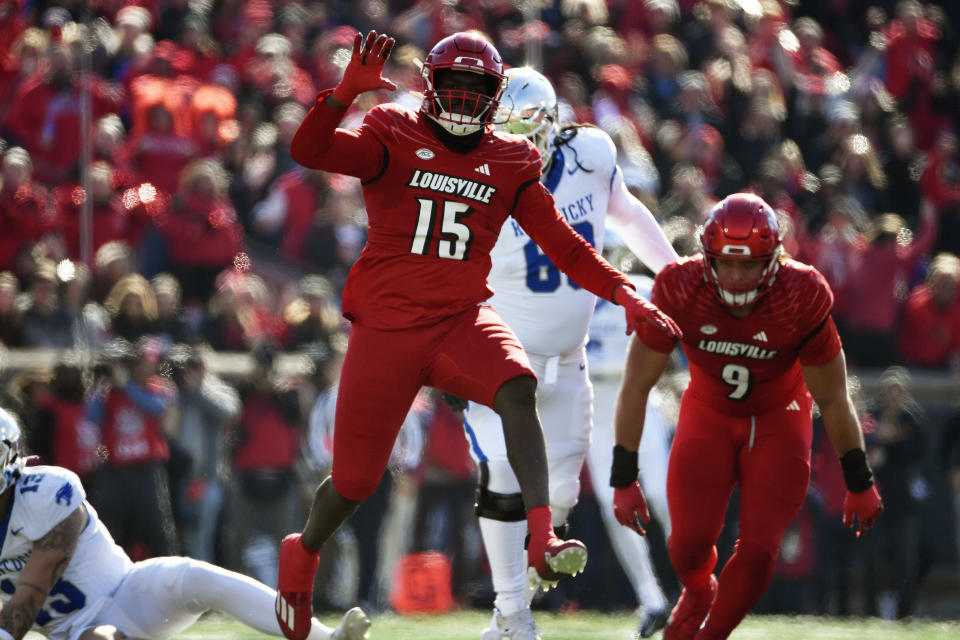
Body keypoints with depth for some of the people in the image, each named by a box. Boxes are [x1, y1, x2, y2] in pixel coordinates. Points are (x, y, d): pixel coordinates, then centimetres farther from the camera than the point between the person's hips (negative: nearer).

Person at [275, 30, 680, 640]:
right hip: (388, 322, -2)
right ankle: (303, 554, 36)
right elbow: (309, 151, -18)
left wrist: (630, 297, -3)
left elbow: (567, 248, 9)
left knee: (517, 386, -32)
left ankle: (543, 539, -41)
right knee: (355, 479, 3)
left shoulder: (510, 164, 7)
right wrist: (345, 92, -34)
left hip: (461, 319, 2)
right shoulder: (395, 140, -3)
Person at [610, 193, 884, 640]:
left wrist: (859, 484, -5)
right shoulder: (680, 291, -27)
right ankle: (699, 595, 27)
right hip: (708, 415, 1)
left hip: (777, 422, 0)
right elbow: (635, 387, -15)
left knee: (758, 552, -11)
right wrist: (623, 480, -14)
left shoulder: (799, 300, -28)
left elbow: (832, 400, -13)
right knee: (690, 542, -10)